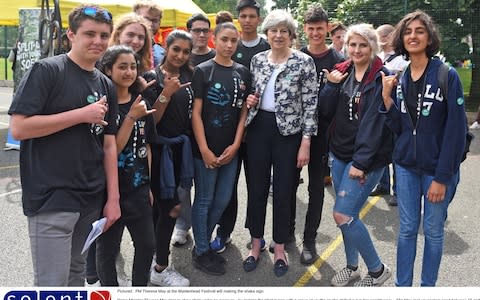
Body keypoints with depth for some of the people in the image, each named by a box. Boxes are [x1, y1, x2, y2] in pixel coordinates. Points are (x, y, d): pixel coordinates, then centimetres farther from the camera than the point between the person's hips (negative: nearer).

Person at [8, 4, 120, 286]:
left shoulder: (106, 85, 11)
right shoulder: (47, 70, -8)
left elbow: (109, 144, 11)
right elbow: (18, 128, -16)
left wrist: (113, 197, 6)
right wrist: (82, 114, -16)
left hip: (92, 198, 7)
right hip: (52, 197, -6)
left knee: (76, 273, 19)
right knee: (53, 284, -3)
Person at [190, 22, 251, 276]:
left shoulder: (242, 73, 7)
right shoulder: (202, 71, -5)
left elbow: (244, 111, 8)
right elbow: (195, 112, -9)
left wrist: (235, 145, -2)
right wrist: (204, 150, -14)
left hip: (230, 149, 5)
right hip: (206, 149, -5)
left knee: (223, 200, 13)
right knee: (204, 200, 6)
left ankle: (203, 243, 32)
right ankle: (201, 253, 21)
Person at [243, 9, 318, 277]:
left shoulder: (304, 62, -6)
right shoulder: (257, 60, 7)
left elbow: (310, 104, -8)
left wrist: (306, 142, -12)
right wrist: (250, 100, -4)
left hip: (289, 131, -3)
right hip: (258, 128, 4)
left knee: (284, 192, 6)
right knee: (257, 188, 9)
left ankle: (280, 249, 24)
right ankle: (256, 244, 27)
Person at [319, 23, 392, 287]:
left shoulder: (381, 78, -10)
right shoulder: (340, 73, 7)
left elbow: (375, 122, -16)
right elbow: (325, 112, 4)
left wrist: (361, 162, -19)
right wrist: (331, 86, -11)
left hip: (368, 158, -6)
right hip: (339, 153, 6)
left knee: (342, 215, -9)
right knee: (347, 213, 13)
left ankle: (377, 270, 11)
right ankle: (351, 266, 33)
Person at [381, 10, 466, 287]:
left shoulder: (447, 76, -10)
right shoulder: (399, 78, 4)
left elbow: (456, 129, -13)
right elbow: (398, 127, 4)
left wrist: (442, 177, -15)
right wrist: (387, 97, -10)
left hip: (437, 169, -3)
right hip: (406, 165, 4)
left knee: (433, 230, 10)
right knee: (407, 229, 12)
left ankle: (428, 287, 28)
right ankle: (402, 285, 27)